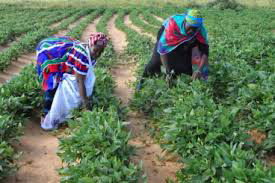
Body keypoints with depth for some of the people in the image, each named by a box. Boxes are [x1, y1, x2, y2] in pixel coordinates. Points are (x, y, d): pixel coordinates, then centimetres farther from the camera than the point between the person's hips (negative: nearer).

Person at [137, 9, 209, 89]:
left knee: (187, 63, -12)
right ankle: (143, 80, 17)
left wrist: (199, 70, -44)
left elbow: (204, 51, -29)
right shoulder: (173, 23, -43)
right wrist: (168, 72, -39)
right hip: (166, 36, -2)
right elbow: (163, 47, -40)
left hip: (186, 42, 3)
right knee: (155, 61, -7)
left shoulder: (201, 30, -32)